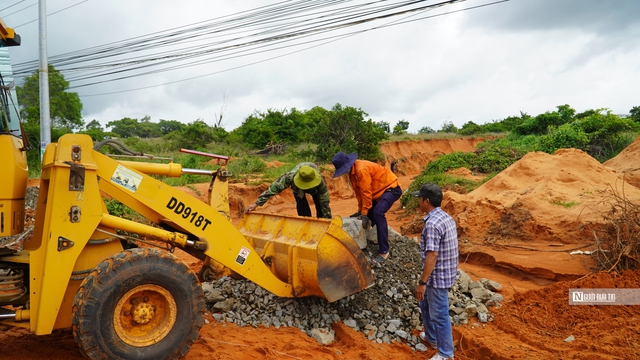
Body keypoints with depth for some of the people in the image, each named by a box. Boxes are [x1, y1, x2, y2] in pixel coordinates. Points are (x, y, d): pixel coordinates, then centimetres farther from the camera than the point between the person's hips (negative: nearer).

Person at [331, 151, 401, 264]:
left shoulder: (361, 169, -29)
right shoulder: (352, 171, 2)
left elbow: (366, 193, -26)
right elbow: (358, 192, 7)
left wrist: (364, 213, -20)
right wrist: (361, 211, 6)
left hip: (391, 188, -10)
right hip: (379, 191, 10)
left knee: (378, 213, -27)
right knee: (371, 214, 10)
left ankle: (384, 251, -24)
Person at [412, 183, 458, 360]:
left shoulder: (432, 223, -25)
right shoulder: (447, 217, 5)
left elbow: (432, 255, -27)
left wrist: (422, 282, -22)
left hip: (438, 276, -10)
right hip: (445, 272, 10)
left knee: (439, 315, 6)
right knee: (425, 304, 26)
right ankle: (431, 337, 43)